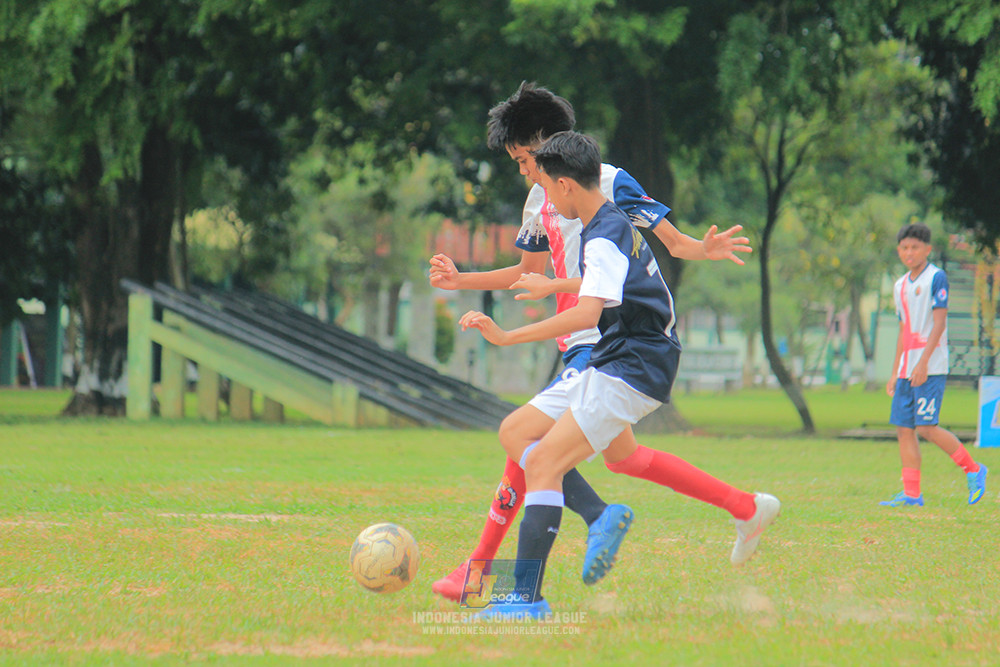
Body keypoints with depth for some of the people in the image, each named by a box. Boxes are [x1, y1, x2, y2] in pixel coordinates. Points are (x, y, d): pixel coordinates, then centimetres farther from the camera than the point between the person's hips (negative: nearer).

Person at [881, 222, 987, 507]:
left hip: (931, 368, -8)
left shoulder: (936, 278, -6)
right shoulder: (900, 286, 17)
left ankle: (973, 470, 2)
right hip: (907, 369, 8)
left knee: (926, 427, -14)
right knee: (903, 428, 2)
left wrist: (923, 362, -21)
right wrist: (895, 373, 21)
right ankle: (911, 494, 4)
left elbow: (939, 323, -13)